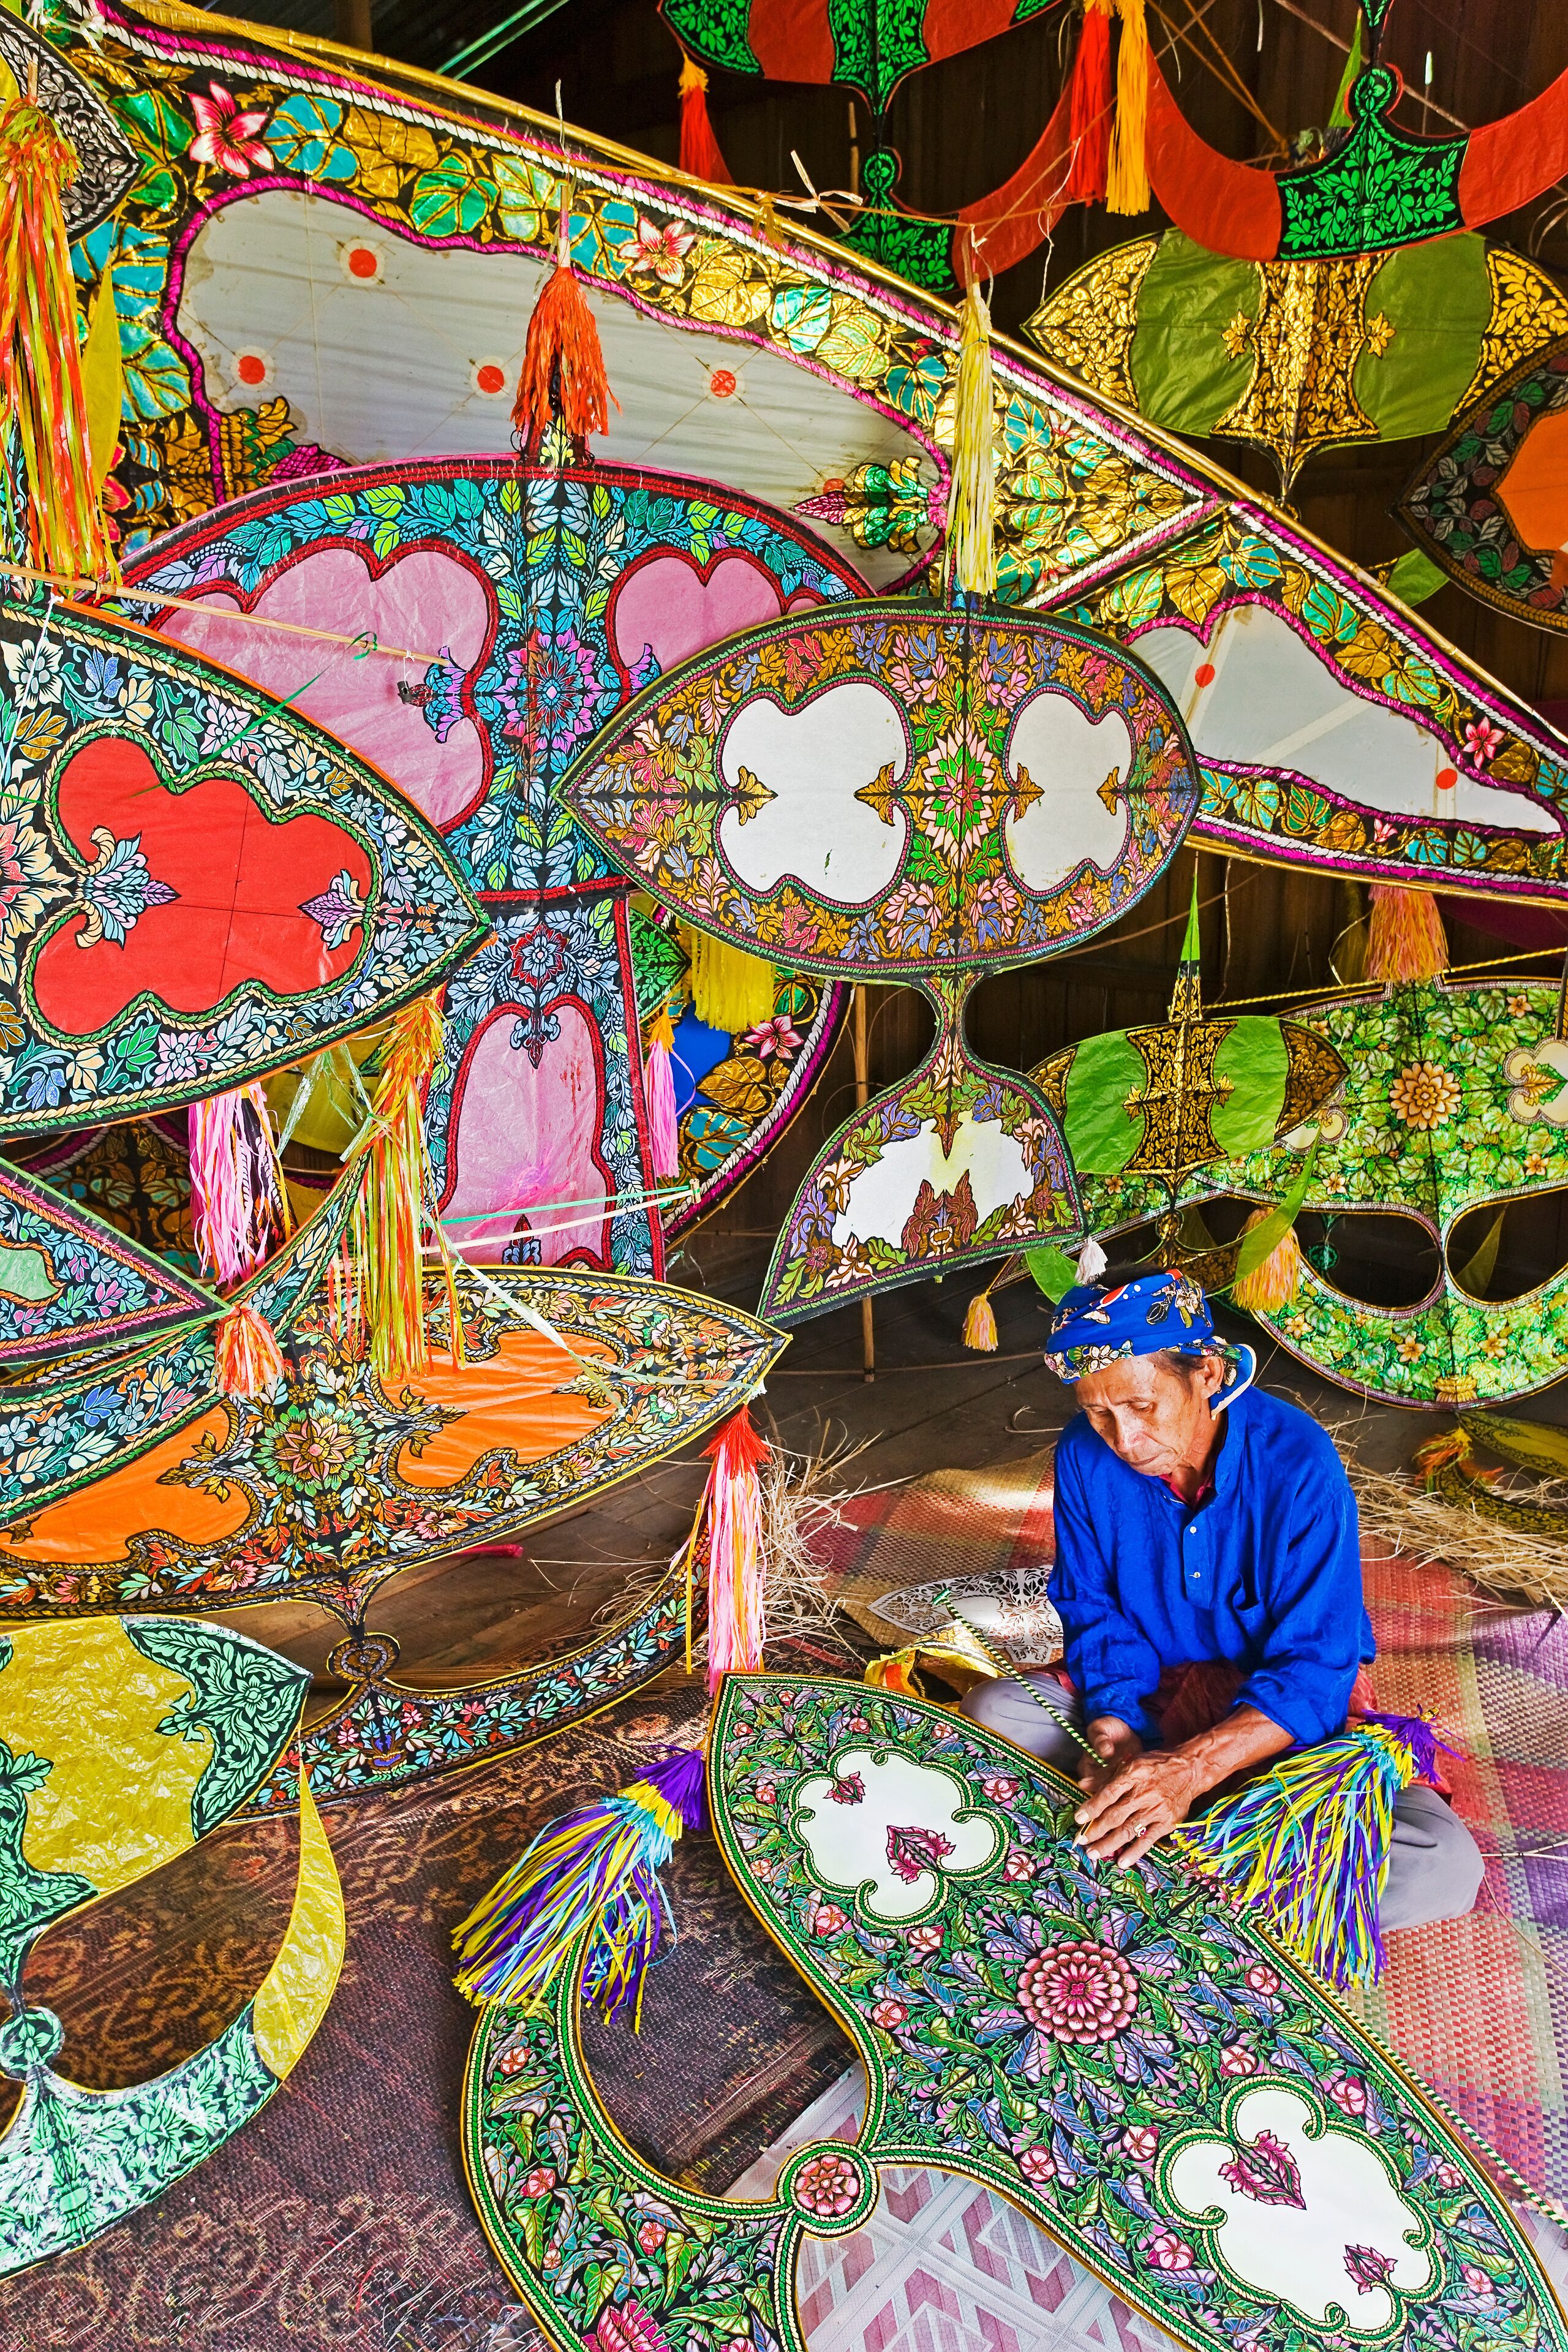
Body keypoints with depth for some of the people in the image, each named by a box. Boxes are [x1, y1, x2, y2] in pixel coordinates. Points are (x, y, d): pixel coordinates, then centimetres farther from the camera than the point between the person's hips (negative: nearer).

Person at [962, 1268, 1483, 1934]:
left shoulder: (1296, 1462, -26)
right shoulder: (1086, 1455, -14)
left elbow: (1314, 1667, -26)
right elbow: (1093, 1611, -3)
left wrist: (1191, 1767, -39)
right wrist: (1113, 1731, -23)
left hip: (1289, 1707, -2)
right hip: (1144, 1689, 3)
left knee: (1442, 1867, -28)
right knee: (989, 1711, -20)